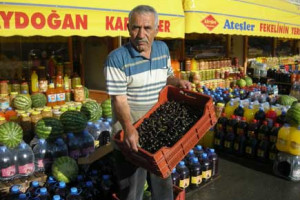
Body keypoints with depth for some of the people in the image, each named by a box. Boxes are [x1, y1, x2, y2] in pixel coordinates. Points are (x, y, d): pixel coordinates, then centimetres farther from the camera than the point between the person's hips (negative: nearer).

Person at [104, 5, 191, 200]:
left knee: (163, 182, 24)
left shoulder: (163, 49, 1)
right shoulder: (117, 58, -18)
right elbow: (119, 99, -22)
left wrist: (178, 81, -5)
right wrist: (129, 128, -36)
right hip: (130, 132, -5)